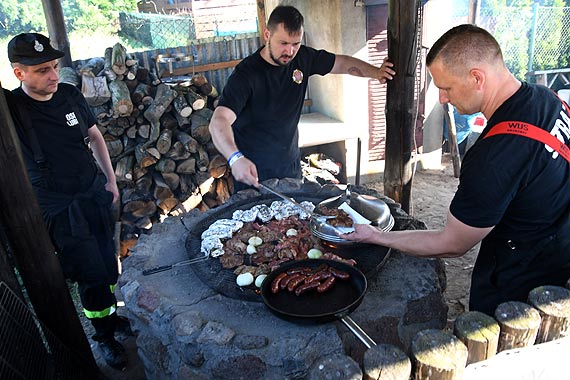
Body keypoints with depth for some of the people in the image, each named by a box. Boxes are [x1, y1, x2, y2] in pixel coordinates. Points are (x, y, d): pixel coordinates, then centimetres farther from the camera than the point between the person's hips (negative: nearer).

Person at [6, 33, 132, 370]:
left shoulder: (69, 94, -1)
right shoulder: (10, 109, -15)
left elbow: (94, 135, 12)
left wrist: (110, 178, 10)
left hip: (96, 195, 5)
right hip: (60, 211, -5)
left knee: (108, 263, 17)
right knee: (92, 276, 3)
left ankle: (111, 315, 41)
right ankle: (104, 336, 26)